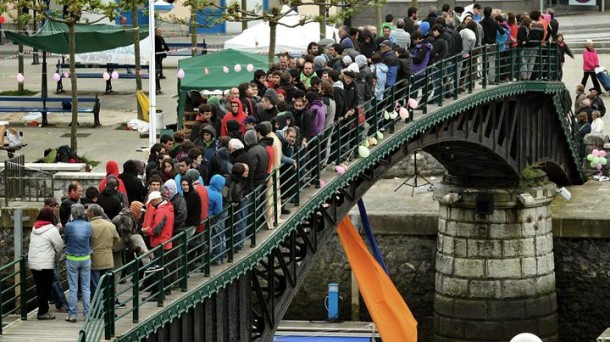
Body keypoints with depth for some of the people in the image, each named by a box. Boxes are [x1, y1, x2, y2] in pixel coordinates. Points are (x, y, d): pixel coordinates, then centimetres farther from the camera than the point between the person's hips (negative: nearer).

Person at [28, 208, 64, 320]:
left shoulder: (35, 228, 10)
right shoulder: (52, 230, -12)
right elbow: (60, 247, -7)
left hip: (33, 263, 7)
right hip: (45, 264, -7)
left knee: (40, 287, 14)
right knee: (46, 288, 1)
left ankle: (43, 310, 19)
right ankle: (42, 312, 3)